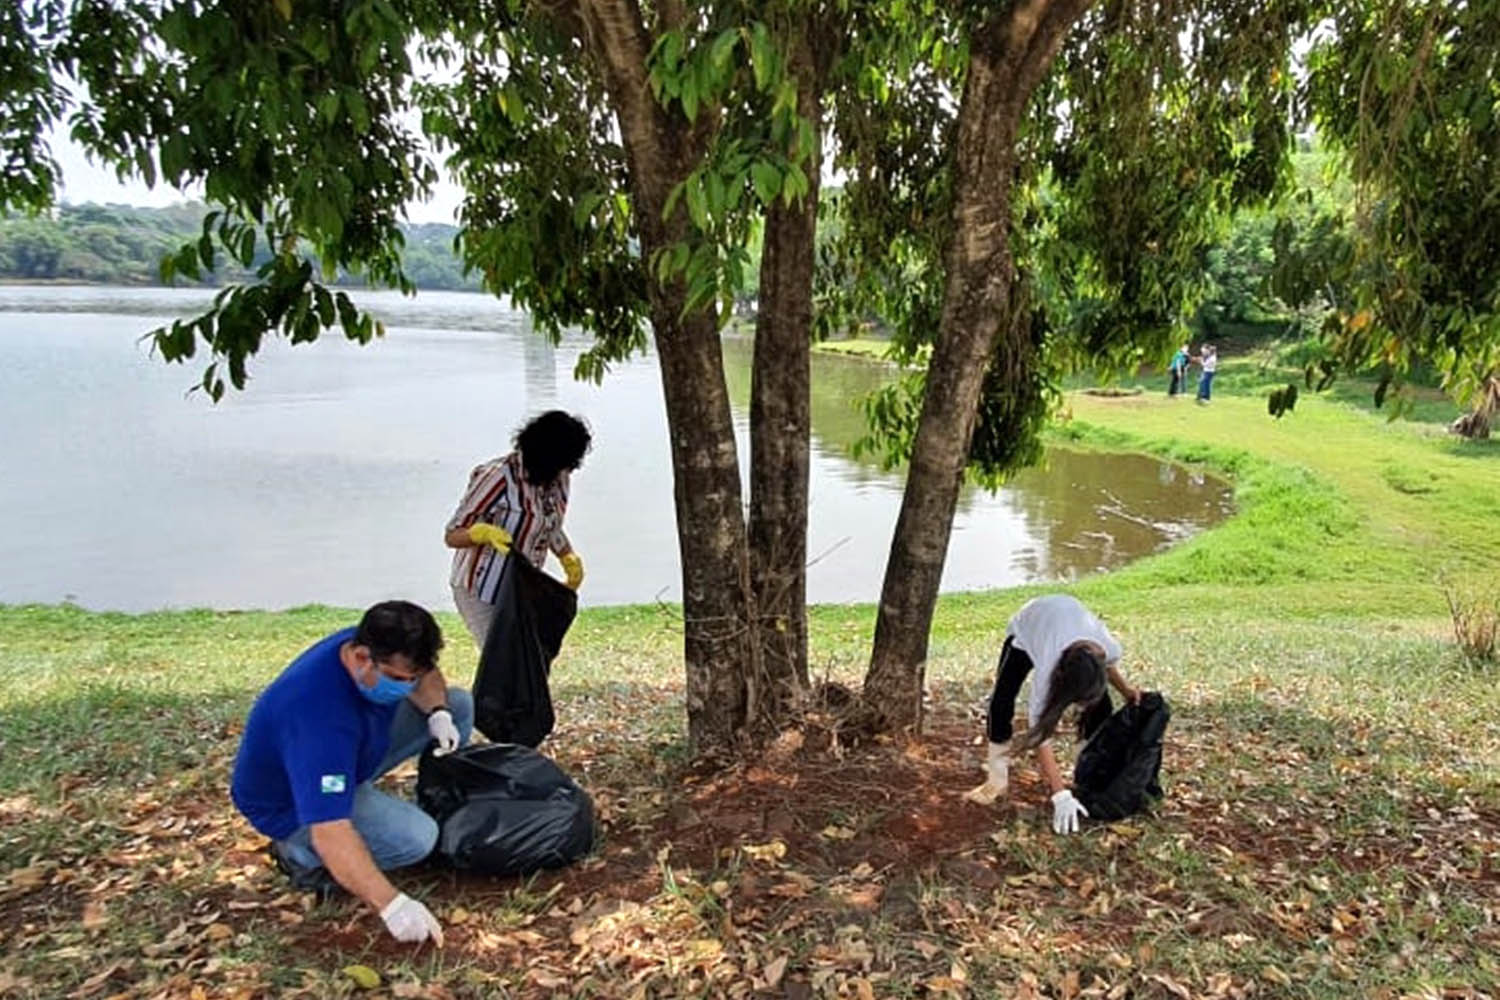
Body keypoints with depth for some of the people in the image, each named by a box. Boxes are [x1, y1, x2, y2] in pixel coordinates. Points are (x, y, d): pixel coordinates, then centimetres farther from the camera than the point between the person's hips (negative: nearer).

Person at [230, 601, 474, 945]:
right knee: (414, 838, -30)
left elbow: (427, 676, 3)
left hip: (353, 752, 8)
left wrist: (438, 712, -19)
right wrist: (391, 905, -50)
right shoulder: (320, 715, -42)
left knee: (458, 704, -2)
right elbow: (330, 834, -46)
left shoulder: (369, 644, -19)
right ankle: (299, 853, -6)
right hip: (292, 804, -8)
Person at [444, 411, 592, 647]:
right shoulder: (499, 477, -24)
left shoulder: (556, 479, -4)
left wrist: (569, 557, -1)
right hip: (480, 591, -7)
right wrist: (484, 533, -40)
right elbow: (451, 535, -19)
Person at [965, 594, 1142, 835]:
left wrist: (1126, 690, -20)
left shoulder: (1110, 648, -35)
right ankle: (997, 780, -5)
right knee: (1001, 702, -19)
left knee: (1101, 707, -9)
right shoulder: (1048, 668, -45)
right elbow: (1041, 734, -40)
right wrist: (1061, 795, -43)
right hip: (1027, 625, -3)